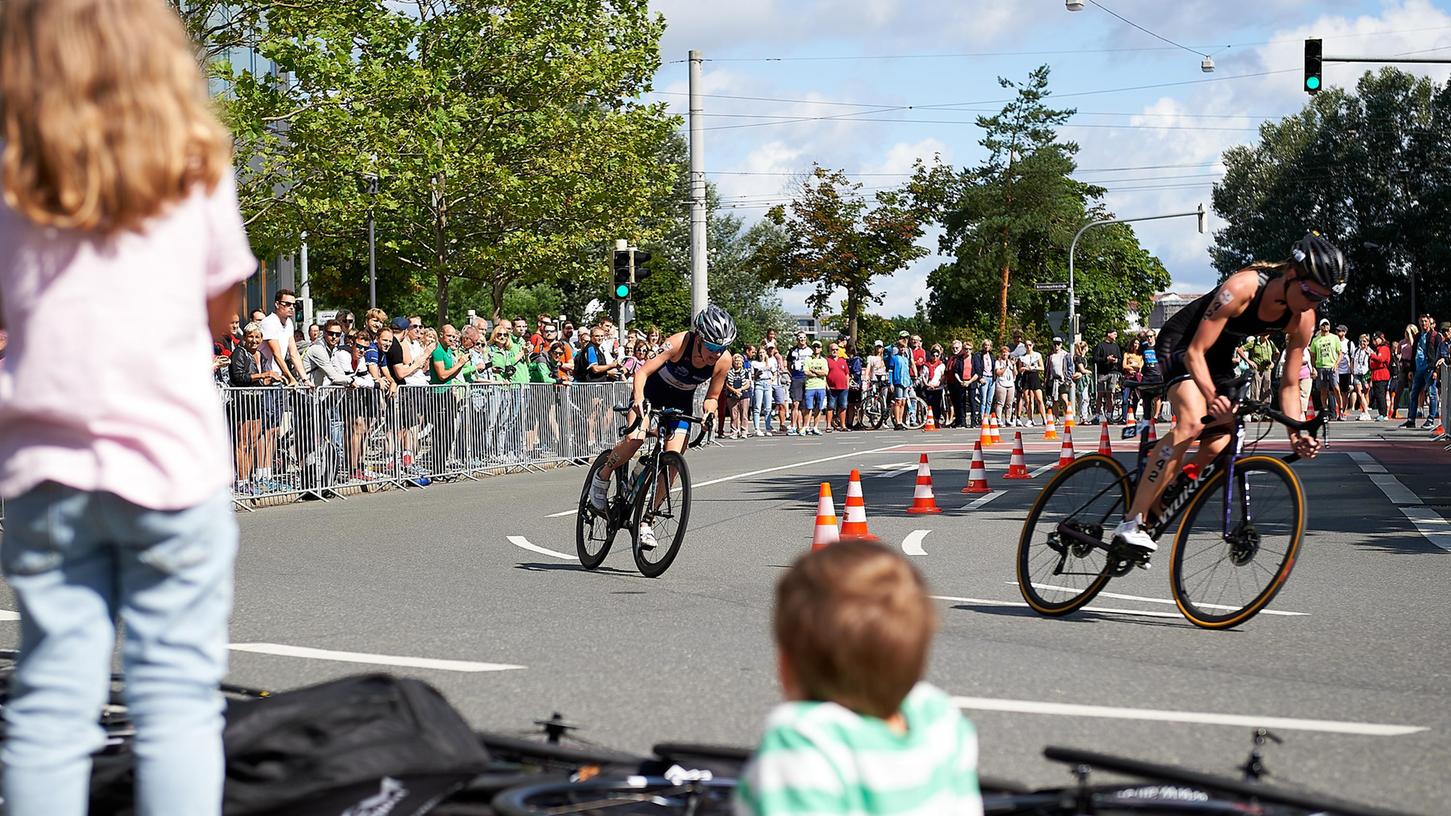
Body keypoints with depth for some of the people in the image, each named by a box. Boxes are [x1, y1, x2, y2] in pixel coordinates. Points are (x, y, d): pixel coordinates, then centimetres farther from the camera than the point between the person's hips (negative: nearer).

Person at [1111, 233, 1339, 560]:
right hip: (1181, 343, -7)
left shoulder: (1303, 319, -14)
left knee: (1218, 447, -9)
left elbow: (1289, 384, -6)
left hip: (1219, 356, 7)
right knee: (1192, 423, -30)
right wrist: (1213, 397, -48)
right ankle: (1132, 522, -34)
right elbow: (1195, 352, -32)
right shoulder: (1242, 287, -33)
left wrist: (1296, 435, -21)